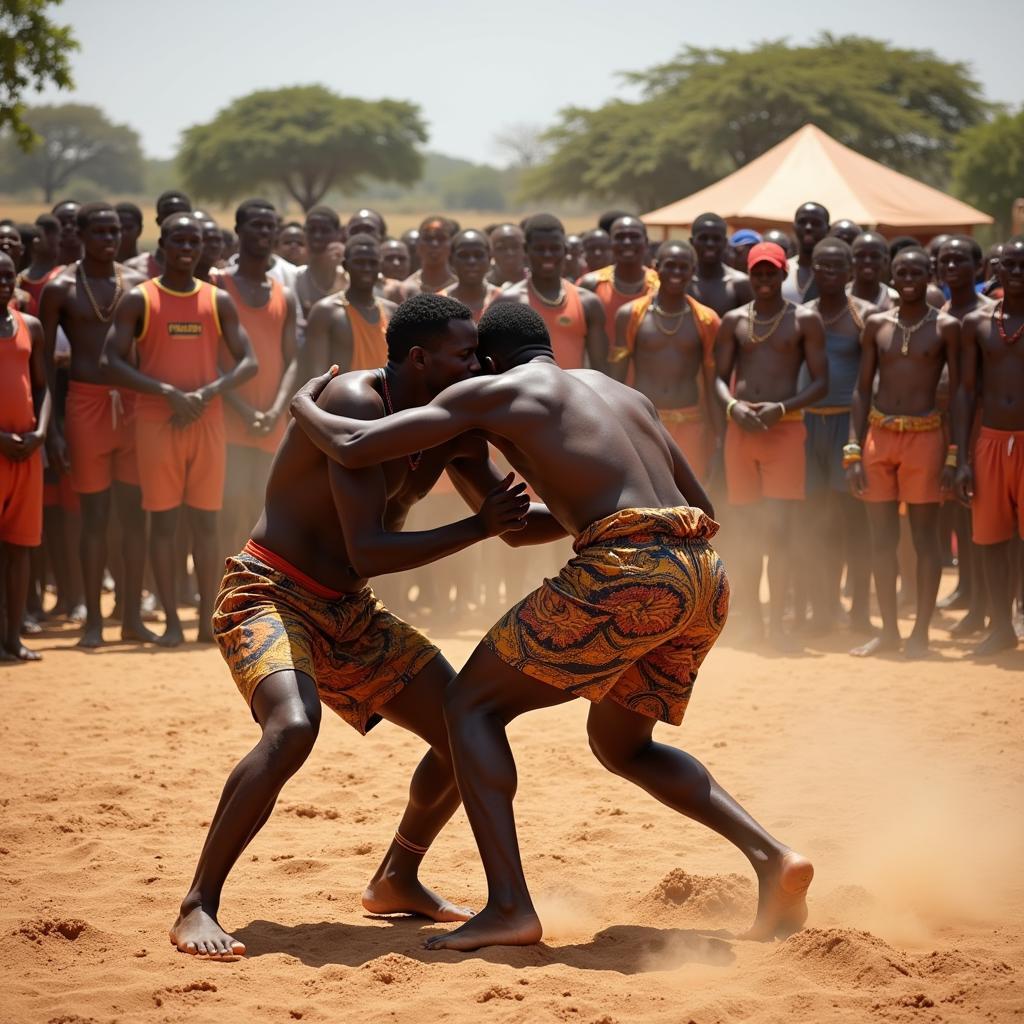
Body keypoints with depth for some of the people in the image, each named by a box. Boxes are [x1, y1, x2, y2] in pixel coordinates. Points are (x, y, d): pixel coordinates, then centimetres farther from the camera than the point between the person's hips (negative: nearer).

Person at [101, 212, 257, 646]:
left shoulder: (219, 301, 8)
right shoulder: (138, 300, -1)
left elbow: (247, 361, 6)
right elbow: (111, 362, -8)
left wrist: (208, 392, -12)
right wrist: (168, 392, -17)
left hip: (208, 420, 2)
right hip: (156, 421, -2)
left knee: (206, 520, 4)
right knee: (163, 520, -1)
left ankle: (208, 620, 9)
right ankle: (172, 622, 3)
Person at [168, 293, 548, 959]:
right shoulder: (357, 404, -23)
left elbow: (515, 524, 14)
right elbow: (367, 553, -29)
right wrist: (479, 527, -27)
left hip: (350, 613, 9)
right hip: (268, 595, -9)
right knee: (293, 727, -35)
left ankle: (397, 880, 26)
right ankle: (197, 909, -25)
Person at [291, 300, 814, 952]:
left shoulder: (495, 391, 10)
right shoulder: (626, 394, 28)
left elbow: (357, 447, 5)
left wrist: (303, 406, 27)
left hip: (627, 573, -7)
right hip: (706, 578, 7)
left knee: (472, 705, 8)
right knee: (620, 744, 28)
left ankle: (509, 907, -7)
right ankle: (770, 855, 10)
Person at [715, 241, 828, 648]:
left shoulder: (805, 320, 2)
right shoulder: (733, 321, 11)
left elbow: (820, 381, -1)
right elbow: (719, 376, 9)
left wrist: (781, 408, -15)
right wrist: (733, 406, -12)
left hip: (786, 429, -3)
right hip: (740, 428, 3)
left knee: (779, 527, -9)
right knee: (746, 527, 8)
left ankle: (776, 621, -6)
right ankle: (750, 617, 17)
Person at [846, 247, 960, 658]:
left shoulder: (946, 327, 0)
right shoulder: (876, 325, 7)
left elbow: (958, 394, 0)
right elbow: (862, 389, 8)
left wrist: (955, 456, -7)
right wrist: (853, 451, 1)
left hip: (925, 436, -3)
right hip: (879, 436, 3)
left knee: (924, 537, 1)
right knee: (881, 538, 6)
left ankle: (921, 632, 8)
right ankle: (888, 630, 16)